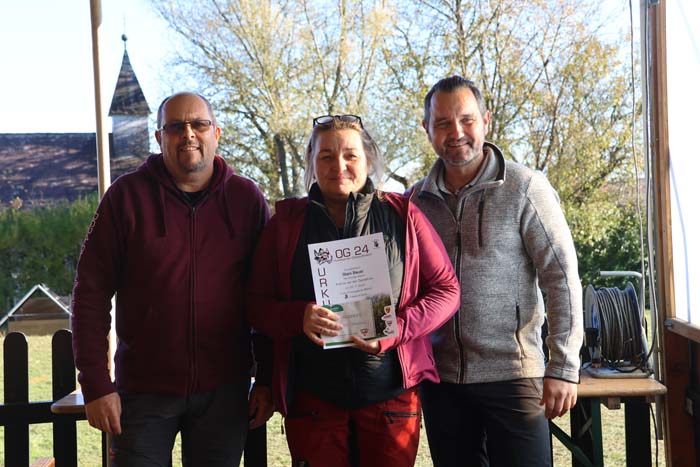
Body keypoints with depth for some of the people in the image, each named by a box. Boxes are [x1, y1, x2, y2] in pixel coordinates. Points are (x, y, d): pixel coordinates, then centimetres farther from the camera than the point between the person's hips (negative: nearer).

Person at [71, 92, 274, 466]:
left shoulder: (246, 199, 1)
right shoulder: (127, 196, -3)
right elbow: (91, 292, -3)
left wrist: (266, 379, 3)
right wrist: (96, 385, -7)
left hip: (224, 392, 1)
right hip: (143, 391, -1)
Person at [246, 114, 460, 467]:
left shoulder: (402, 215, 3)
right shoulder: (286, 222, 5)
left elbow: (446, 289, 3)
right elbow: (256, 303, 4)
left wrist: (396, 331, -14)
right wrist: (298, 316, -18)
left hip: (391, 394, 0)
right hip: (312, 397, 0)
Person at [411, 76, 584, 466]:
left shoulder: (525, 189, -6)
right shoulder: (415, 200, 5)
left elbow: (562, 279, -9)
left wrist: (563, 369, -13)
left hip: (511, 375, -4)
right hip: (440, 378, 4)